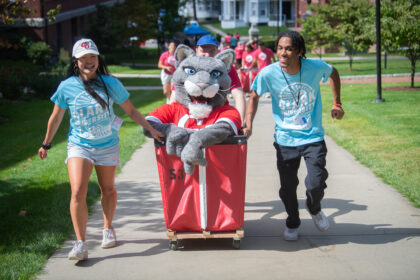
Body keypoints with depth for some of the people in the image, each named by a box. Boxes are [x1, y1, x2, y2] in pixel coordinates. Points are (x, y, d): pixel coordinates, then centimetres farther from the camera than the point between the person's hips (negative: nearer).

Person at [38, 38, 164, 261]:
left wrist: (151, 129, 4)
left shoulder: (110, 83, -6)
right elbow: (56, 118, 5)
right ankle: (80, 243, -12)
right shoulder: (67, 87, -8)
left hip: (107, 146, 2)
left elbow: (131, 111, 4)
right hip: (79, 146, -1)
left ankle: (108, 229, 39)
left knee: (107, 189, 15)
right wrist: (46, 144, 13)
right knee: (78, 192, -17)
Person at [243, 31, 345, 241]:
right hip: (285, 139, 1)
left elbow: (333, 73, 10)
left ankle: (314, 210, 27)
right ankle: (292, 223, 36)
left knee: (316, 184, -9)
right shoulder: (268, 74, -14)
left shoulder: (315, 67, -13)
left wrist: (336, 104, 9)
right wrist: (248, 125, -9)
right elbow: (254, 97, 3)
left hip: (313, 137, -1)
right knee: (287, 187, 8)